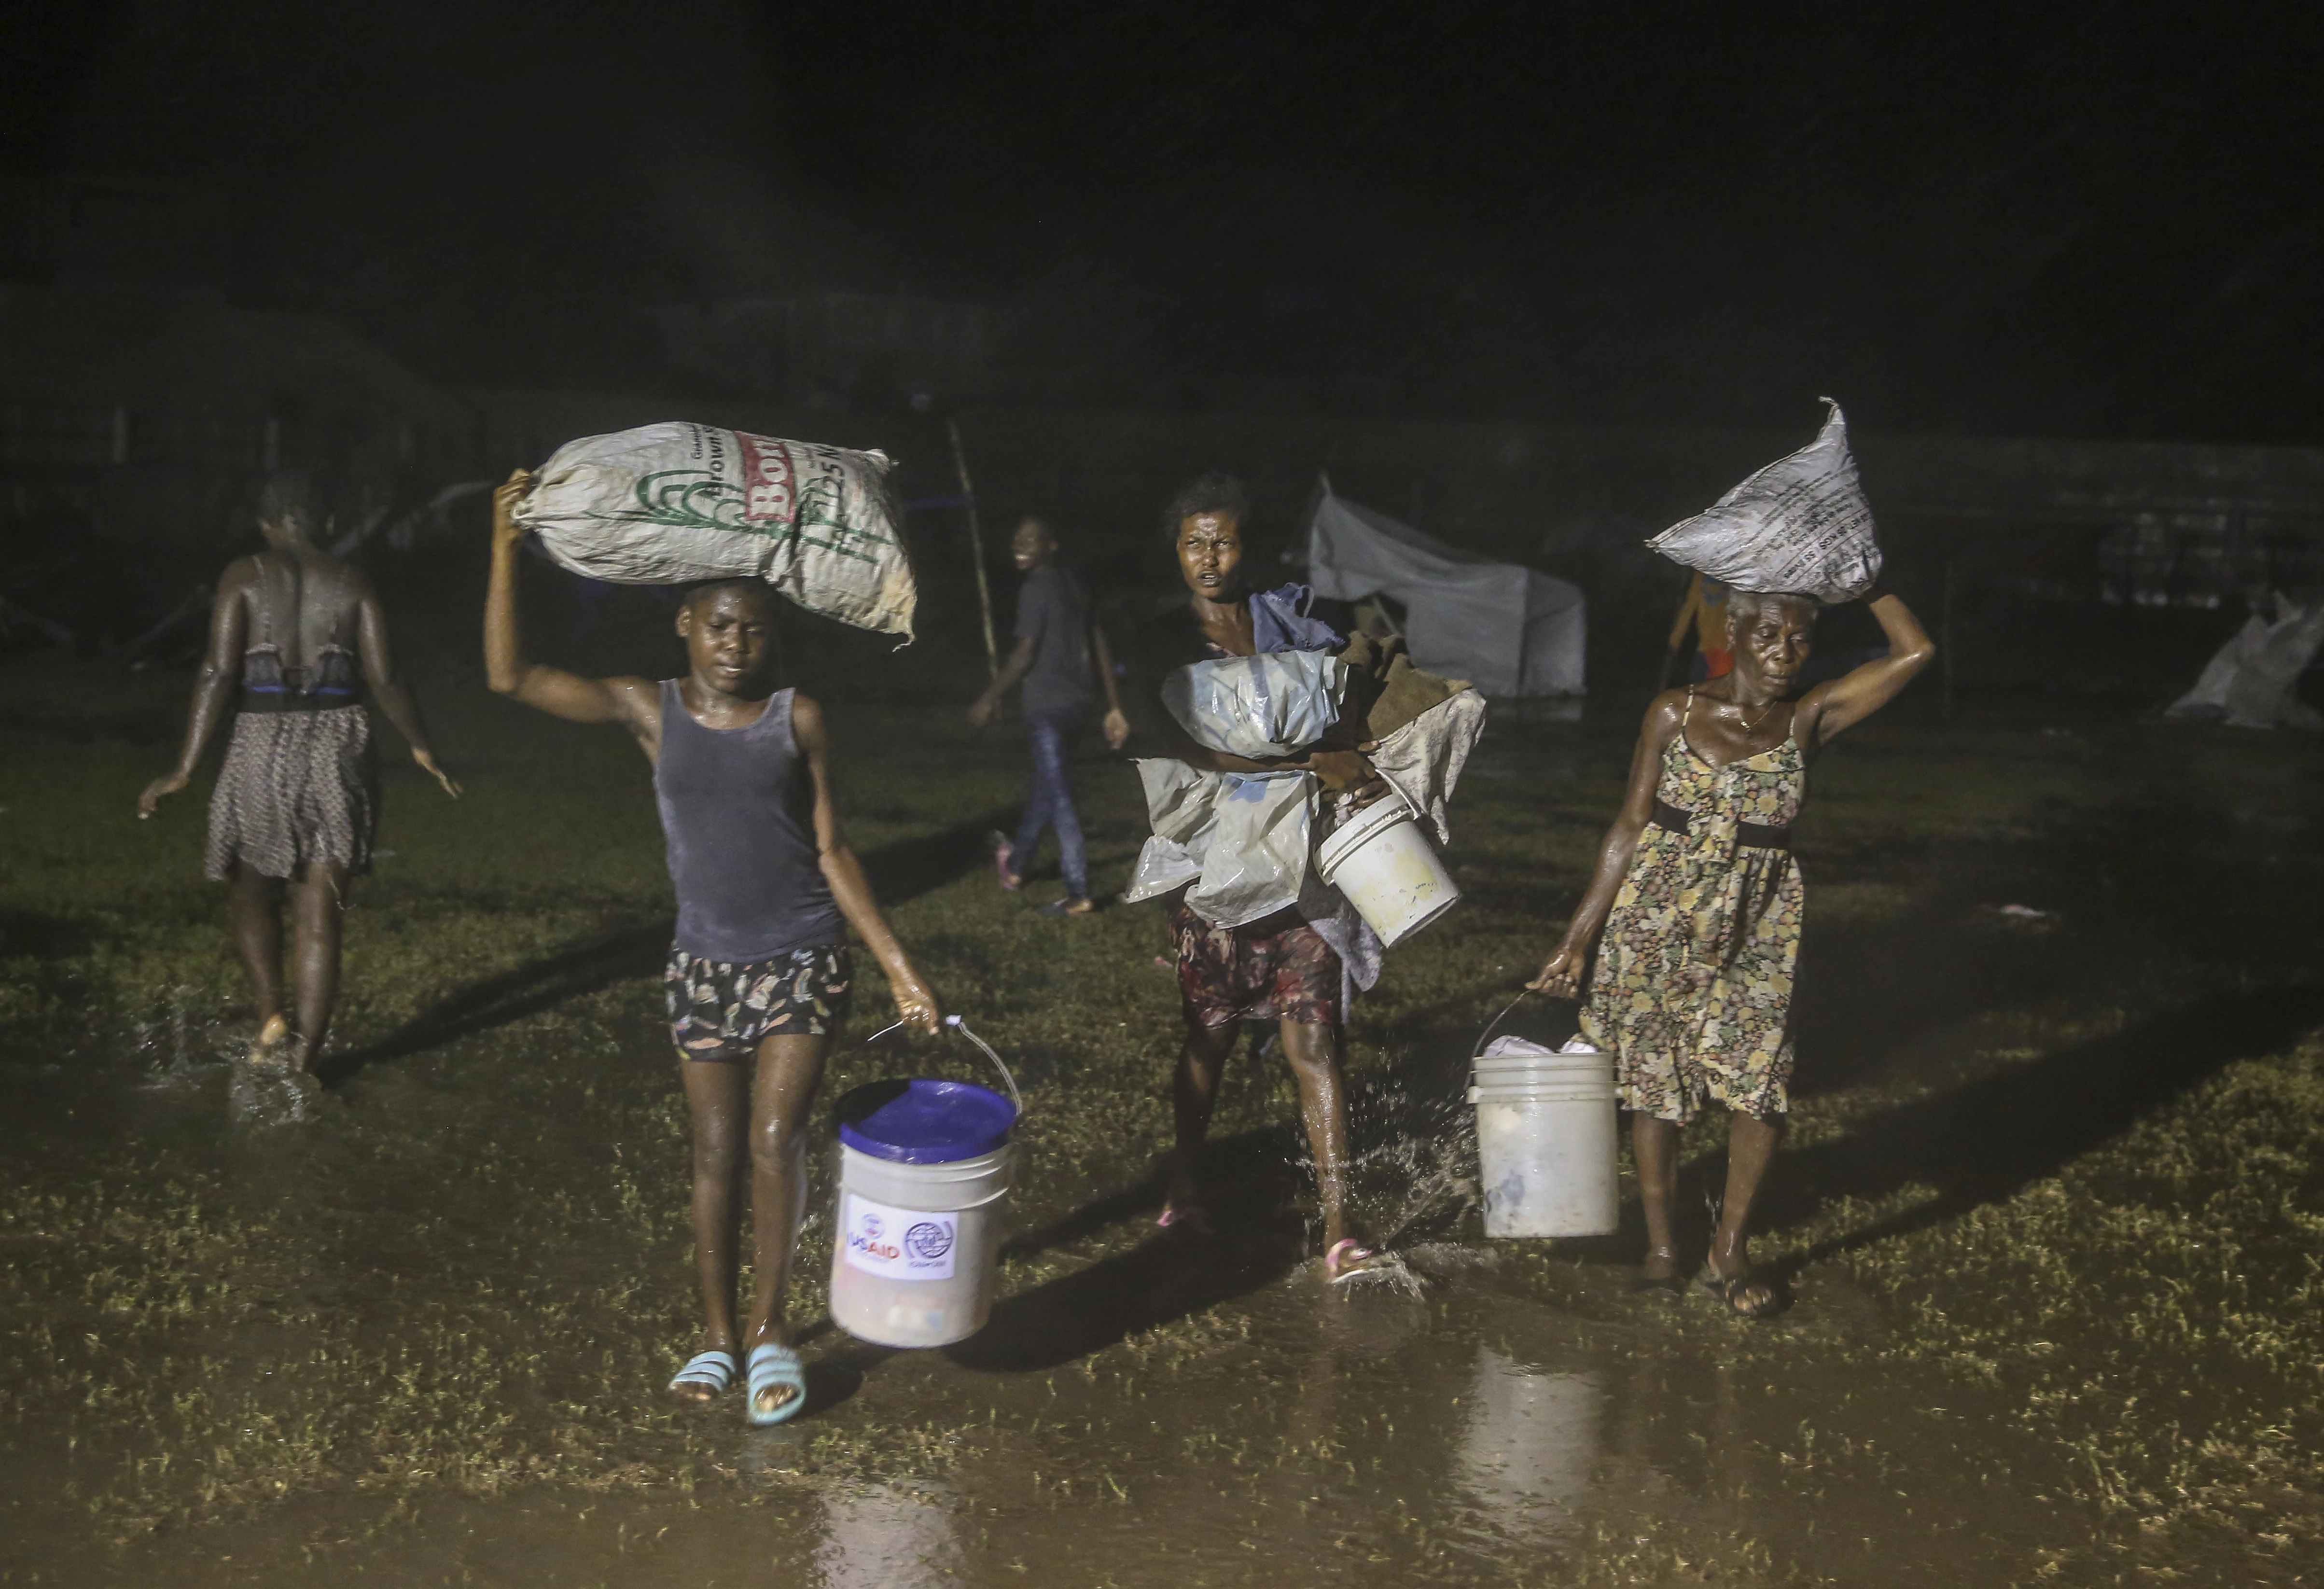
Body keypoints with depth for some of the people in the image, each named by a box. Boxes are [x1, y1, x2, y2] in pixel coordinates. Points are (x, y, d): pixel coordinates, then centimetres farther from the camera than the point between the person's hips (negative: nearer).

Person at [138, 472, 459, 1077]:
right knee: (319, 917, 5)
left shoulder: (245, 576, 1)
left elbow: (218, 672, -7)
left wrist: (185, 769, -7)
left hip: (263, 744, -1)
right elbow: (384, 678, 1)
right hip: (338, 747, 1)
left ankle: (272, 1015, -1)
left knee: (254, 896, 19)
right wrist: (422, 749, 15)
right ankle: (303, 1063, 3)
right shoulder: (352, 583, 6)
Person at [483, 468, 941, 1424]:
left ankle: (770, 1324, 10)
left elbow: (833, 853, 2)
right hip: (705, 962, 1)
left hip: (803, 960, -1)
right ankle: (717, 1335, 23)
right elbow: (509, 676, -8)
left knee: (775, 1140, -10)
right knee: (715, 1151, 7)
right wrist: (506, 547, -13)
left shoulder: (796, 718, -2)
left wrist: (896, 966, -2)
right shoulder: (648, 710, -1)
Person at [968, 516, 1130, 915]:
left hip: (1047, 706, -8)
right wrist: (1113, 707, 15)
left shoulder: (1036, 588, -12)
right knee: (1046, 786, 21)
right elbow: (1100, 647, 12)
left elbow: (1025, 654, -13)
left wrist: (990, 699, -4)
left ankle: (1079, 894, -7)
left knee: (1059, 796, -6)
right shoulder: (1072, 586, 13)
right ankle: (1015, 863, 39)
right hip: (1075, 702, 8)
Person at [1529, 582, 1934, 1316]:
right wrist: (1578, 938, 1)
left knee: (1761, 1083, -7)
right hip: (1659, 917, 0)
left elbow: (1914, 651, -7)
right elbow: (1631, 826, 2)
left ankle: (1729, 1250, 10)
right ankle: (1660, 1246, 20)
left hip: (1758, 926, 1)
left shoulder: (1808, 720, 1)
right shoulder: (1676, 712, -1)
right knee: (1654, 1084, 5)